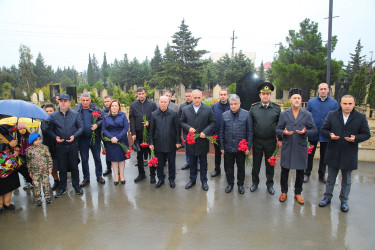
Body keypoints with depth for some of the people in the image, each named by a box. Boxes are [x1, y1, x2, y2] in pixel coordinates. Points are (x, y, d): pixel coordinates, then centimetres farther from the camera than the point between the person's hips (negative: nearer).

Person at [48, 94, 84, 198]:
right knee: (62, 168, 11)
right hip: (60, 145, 1)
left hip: (73, 145, -1)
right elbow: (49, 129, 4)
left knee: (74, 166, 9)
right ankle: (62, 188, 25)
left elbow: (81, 127, 0)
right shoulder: (53, 116, 1)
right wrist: (55, 137, -13)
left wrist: (74, 136, -14)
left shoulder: (75, 114, 0)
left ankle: (76, 186, 24)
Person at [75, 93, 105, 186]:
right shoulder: (76, 110, 2)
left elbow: (103, 119, 2)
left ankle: (99, 176, 25)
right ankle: (86, 178, 24)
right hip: (82, 139, 1)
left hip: (95, 138, 0)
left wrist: (97, 124, -17)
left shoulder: (96, 109, 1)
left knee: (97, 158, 10)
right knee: (84, 159, 10)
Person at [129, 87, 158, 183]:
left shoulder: (152, 104, 2)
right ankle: (141, 174, 24)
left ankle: (152, 175, 14)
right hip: (138, 133, 2)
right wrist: (133, 133, -3)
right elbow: (131, 120, 4)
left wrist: (149, 122, -13)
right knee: (139, 154, 10)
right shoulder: (133, 105, 6)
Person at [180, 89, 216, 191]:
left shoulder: (208, 109, -3)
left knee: (203, 162, 12)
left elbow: (212, 122, -2)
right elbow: (181, 122, 6)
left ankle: (204, 181, 26)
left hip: (203, 141, -1)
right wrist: (188, 128, -12)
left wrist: (205, 132, -15)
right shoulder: (185, 109, 3)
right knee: (192, 162, 15)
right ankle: (192, 180, 31)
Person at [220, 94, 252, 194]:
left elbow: (250, 132, -2)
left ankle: (240, 184, 31)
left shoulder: (246, 114, -4)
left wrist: (248, 147, -5)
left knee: (241, 167, 13)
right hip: (228, 147, 2)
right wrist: (222, 147, 3)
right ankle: (230, 183, 31)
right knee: (229, 167, 12)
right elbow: (221, 132, 5)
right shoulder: (224, 115, 1)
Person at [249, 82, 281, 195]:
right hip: (257, 141, 0)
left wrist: (279, 139, 1)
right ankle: (255, 182, 29)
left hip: (271, 141, 0)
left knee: (270, 164, 12)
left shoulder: (277, 108, 0)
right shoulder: (253, 108, 0)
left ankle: (270, 184, 29)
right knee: (256, 163, 11)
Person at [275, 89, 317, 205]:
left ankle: (298, 193, 28)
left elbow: (314, 130, 5)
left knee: (300, 172, 10)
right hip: (287, 147, 0)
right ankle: (284, 192, 26)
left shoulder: (307, 115, 4)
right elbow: (277, 129, 5)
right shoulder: (284, 114, 4)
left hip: (301, 148, 0)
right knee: (284, 171, 8)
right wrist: (283, 132, -16)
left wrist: (305, 132, -15)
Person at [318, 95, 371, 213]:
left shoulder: (361, 117, -3)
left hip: (349, 155, 0)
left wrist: (355, 138, -20)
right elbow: (323, 129, 3)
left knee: (346, 180, 15)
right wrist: (330, 135, -17)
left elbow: (366, 134, -1)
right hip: (333, 153, 1)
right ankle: (327, 197, 31)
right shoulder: (332, 115, -1)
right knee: (330, 178, 15)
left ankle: (344, 201, 32)